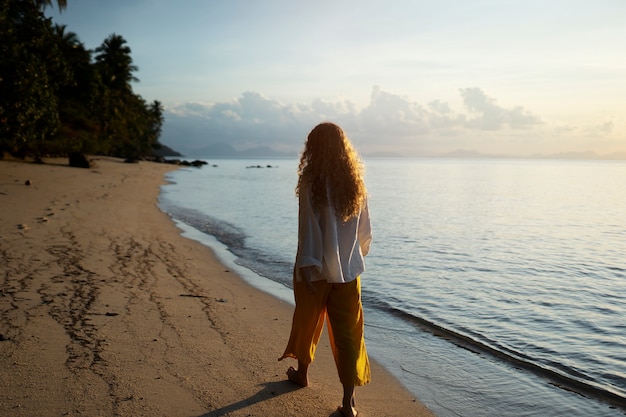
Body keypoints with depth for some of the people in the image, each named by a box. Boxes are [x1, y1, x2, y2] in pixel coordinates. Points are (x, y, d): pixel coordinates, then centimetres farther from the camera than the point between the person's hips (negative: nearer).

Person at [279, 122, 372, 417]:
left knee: (307, 322, 19)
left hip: (316, 269, -3)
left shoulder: (311, 182, -13)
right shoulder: (355, 183, 0)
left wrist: (307, 266, -13)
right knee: (348, 333, 6)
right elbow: (364, 230, 7)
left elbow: (308, 228, -16)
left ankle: (302, 372, 41)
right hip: (348, 271, 3)